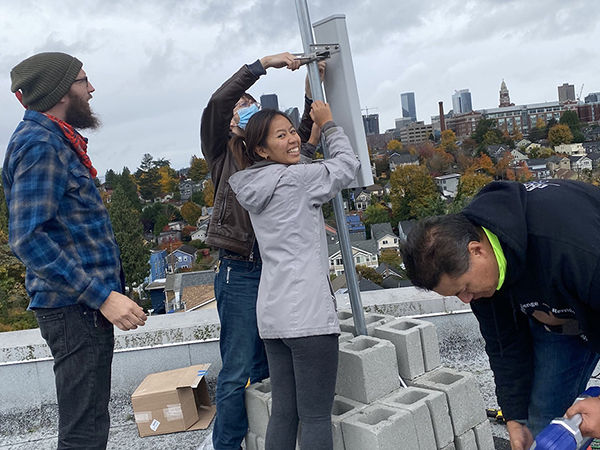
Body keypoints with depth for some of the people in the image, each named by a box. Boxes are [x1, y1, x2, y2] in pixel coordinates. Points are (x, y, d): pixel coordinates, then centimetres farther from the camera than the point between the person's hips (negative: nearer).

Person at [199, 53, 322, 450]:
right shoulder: (222, 151, 5)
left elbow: (303, 138, 6)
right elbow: (217, 102, -10)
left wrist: (312, 93, -5)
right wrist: (263, 64, -11)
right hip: (240, 272, -5)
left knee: (266, 366, 13)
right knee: (238, 369, -2)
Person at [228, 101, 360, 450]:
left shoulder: (255, 185, 15)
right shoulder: (295, 178, -8)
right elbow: (348, 166, 5)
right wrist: (329, 125, 15)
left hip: (273, 313, 9)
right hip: (307, 311, -8)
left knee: (283, 412, 13)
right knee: (316, 415, -1)